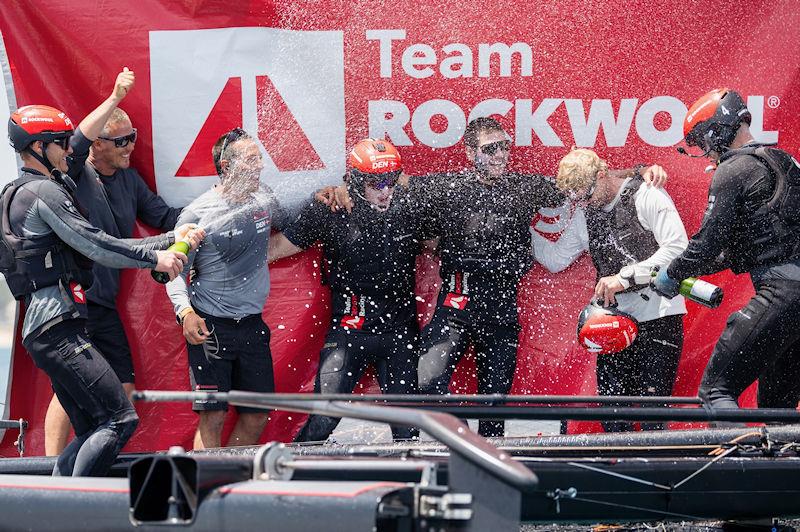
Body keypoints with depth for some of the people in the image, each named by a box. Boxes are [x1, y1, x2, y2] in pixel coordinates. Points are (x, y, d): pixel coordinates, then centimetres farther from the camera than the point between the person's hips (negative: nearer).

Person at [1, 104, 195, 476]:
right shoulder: (43, 191, -7)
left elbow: (96, 246, 24)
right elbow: (98, 247, -12)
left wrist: (172, 241, 21)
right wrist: (155, 259, -2)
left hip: (42, 330, 11)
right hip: (58, 329, -11)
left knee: (92, 433, 11)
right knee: (120, 419, -14)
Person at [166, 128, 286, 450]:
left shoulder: (263, 199, 5)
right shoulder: (197, 214, -9)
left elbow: (288, 226, 27)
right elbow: (176, 271, -5)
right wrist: (185, 311, -22)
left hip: (252, 326, 5)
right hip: (210, 327, -5)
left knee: (257, 415, 7)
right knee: (213, 415, -9)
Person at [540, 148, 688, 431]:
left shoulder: (647, 195, -6)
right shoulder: (584, 214, 15)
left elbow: (677, 247, -15)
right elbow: (555, 259, 23)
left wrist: (625, 276, -18)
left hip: (658, 316, -6)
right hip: (614, 322, 6)